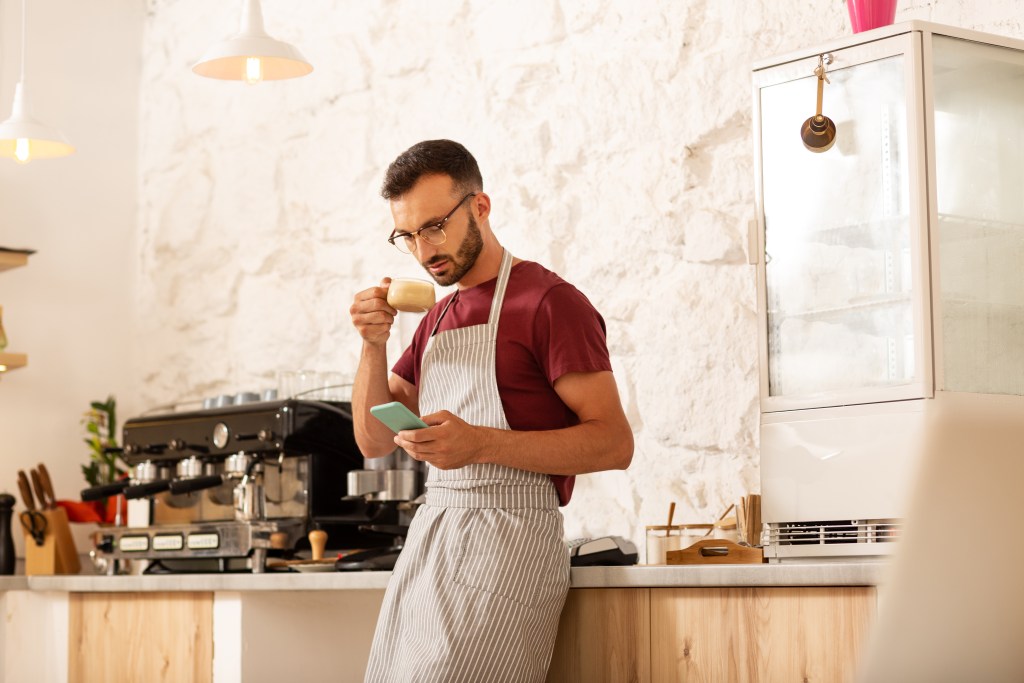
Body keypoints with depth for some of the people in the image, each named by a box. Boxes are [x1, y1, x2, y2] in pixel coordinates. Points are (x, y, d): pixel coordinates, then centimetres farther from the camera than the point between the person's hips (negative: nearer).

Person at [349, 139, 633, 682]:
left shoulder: (549, 301, -6)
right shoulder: (437, 319, 19)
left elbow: (614, 443, -13)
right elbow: (375, 439, 18)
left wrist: (481, 444, -24)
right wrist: (373, 346, 2)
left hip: (507, 536, -8)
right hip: (427, 541, 8)